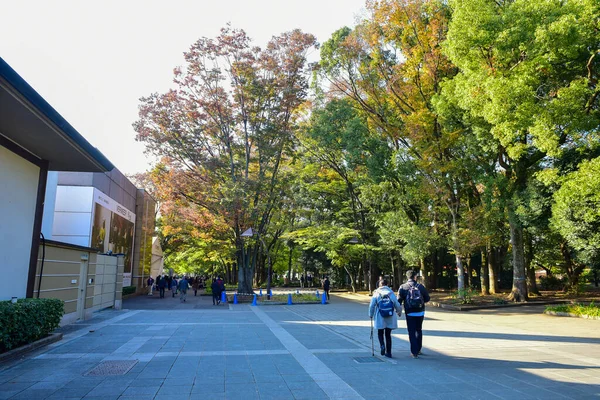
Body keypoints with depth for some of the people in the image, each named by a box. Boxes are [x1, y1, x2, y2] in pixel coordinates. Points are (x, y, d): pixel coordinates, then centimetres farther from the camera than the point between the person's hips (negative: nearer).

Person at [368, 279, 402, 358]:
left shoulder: (376, 293, -4)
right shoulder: (391, 293, -1)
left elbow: (372, 305, -5)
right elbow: (397, 305, -2)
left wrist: (371, 315, 11)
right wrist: (399, 312, 19)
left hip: (380, 318, -2)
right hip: (390, 318, 2)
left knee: (380, 333, 16)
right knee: (388, 334, 13)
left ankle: (382, 345, -10)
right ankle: (388, 352, 13)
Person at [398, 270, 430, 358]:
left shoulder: (403, 287, -6)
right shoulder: (420, 286, -3)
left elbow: (399, 300, -9)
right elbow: (427, 298, 2)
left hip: (410, 313, -2)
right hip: (420, 313, 2)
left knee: (411, 332, 7)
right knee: (419, 330, 21)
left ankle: (414, 352, 3)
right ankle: (418, 349, 28)